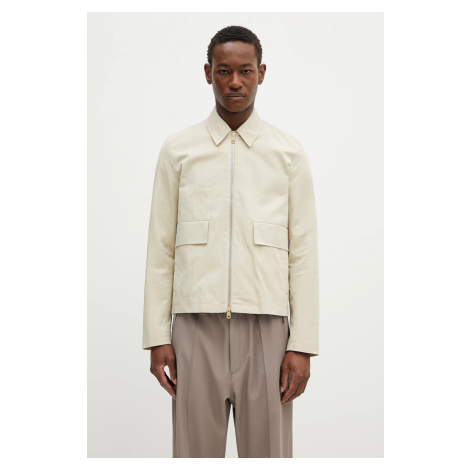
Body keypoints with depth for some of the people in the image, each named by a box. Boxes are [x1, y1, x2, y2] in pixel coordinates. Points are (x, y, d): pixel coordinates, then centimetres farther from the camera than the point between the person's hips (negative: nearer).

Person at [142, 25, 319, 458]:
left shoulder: (289, 153, 5)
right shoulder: (178, 150, 7)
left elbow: (303, 253, 2)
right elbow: (161, 249, 6)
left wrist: (303, 345, -3)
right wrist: (157, 338, 0)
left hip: (265, 328, 0)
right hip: (196, 328, 1)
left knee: (268, 451, 3)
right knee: (195, 450, 3)